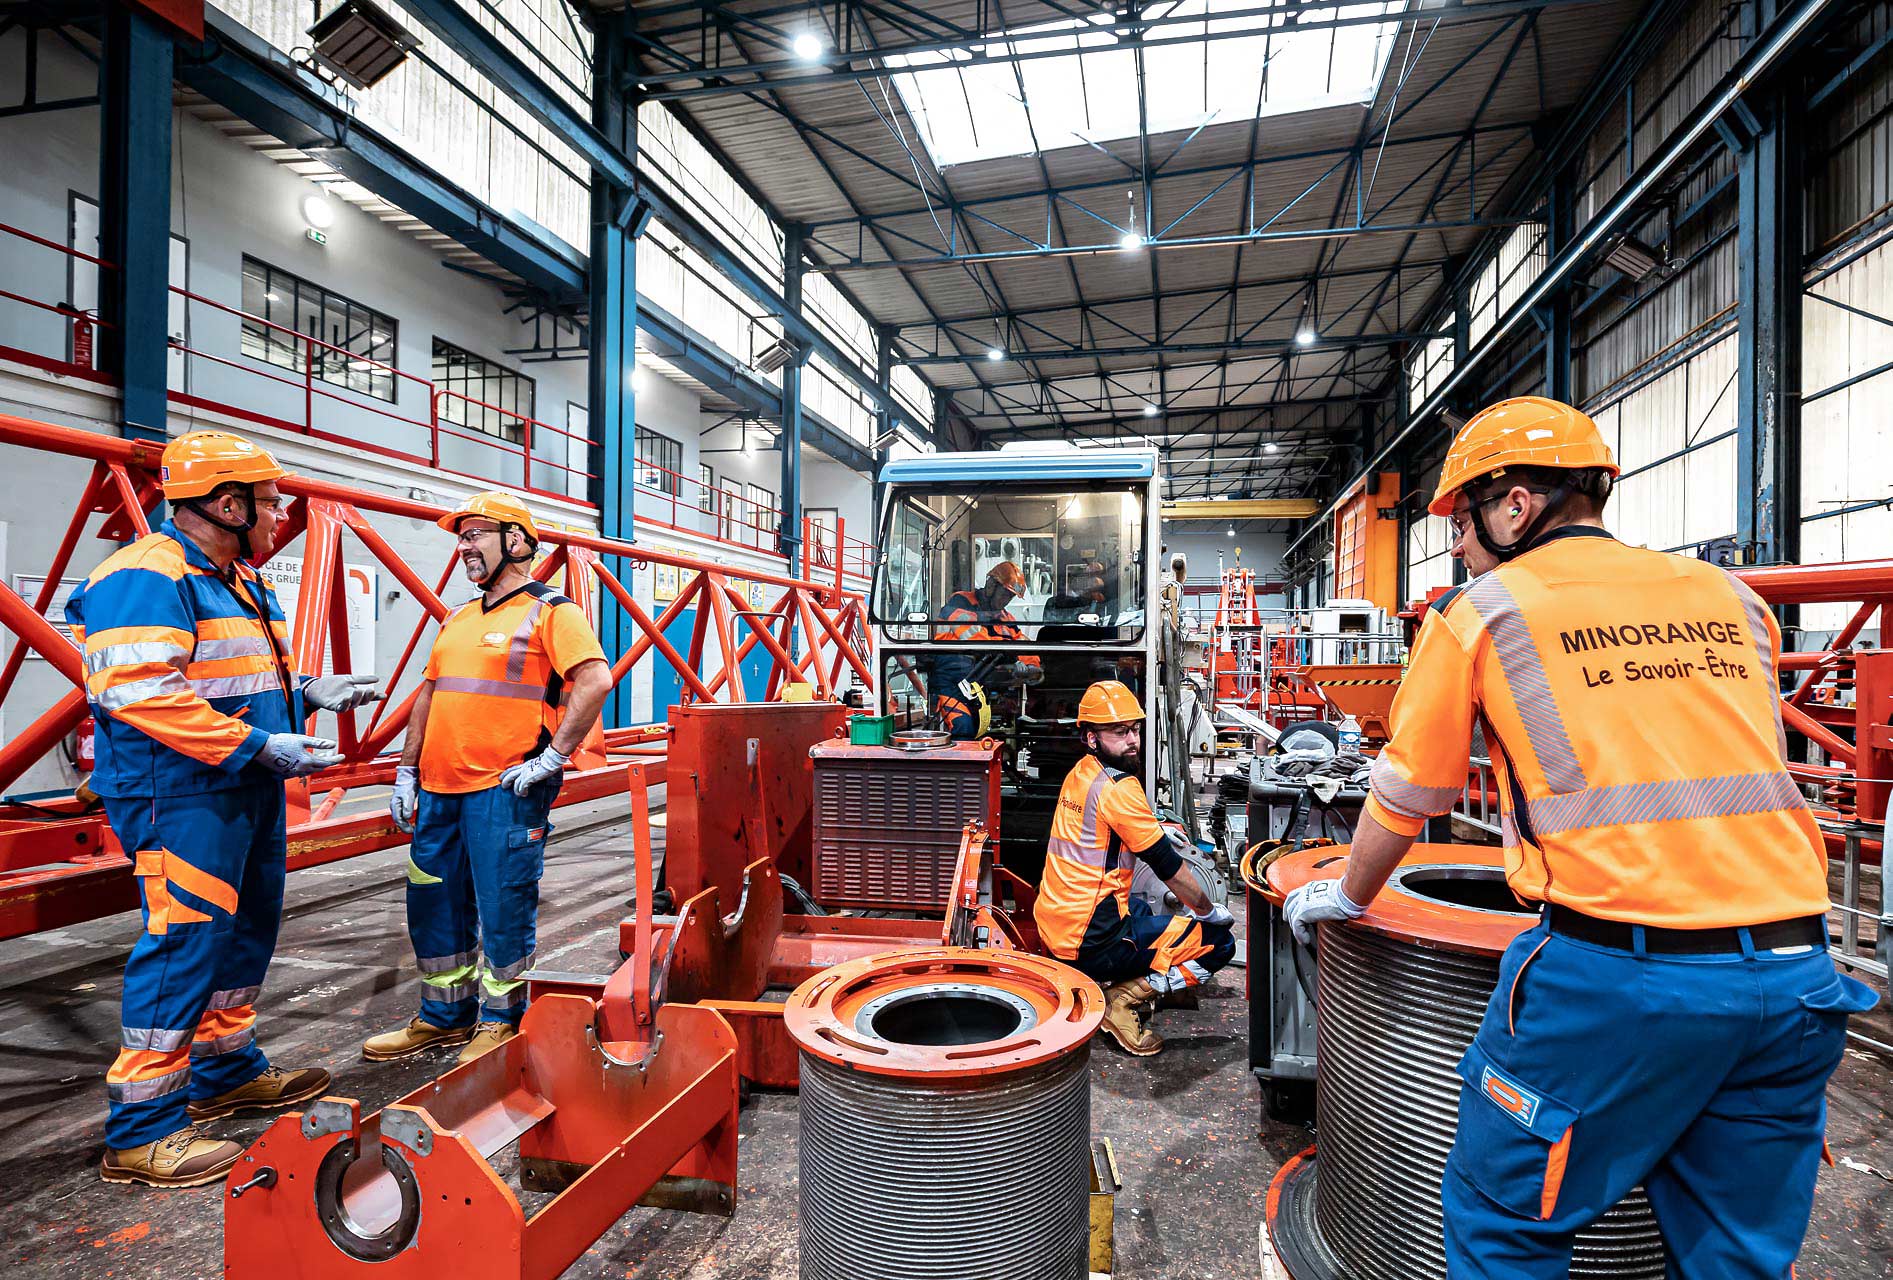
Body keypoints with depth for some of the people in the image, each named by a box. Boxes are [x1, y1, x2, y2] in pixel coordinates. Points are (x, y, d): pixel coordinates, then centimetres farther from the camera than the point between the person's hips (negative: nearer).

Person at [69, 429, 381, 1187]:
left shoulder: (237, 582, 16)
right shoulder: (144, 579, -16)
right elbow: (138, 693, -25)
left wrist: (308, 692, 10)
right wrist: (260, 746, -26)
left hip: (248, 793, 11)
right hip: (184, 798, -10)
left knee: (247, 932, 19)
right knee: (183, 948, -6)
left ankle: (227, 1073, 37)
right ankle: (141, 1133, 7)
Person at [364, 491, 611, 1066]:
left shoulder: (550, 611, -7)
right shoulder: (458, 618, 18)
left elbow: (595, 679, -20)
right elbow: (429, 694, 22)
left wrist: (552, 757, -21)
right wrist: (406, 770, 16)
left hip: (505, 789, -8)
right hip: (439, 788, 8)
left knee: (502, 907, 1)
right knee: (433, 904, 16)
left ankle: (500, 1022, 18)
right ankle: (444, 1016, 33)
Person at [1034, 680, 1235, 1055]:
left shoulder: (1078, 774, 9)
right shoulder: (1118, 787, -18)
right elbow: (1168, 866, -11)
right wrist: (1209, 909, 3)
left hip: (1053, 929, 9)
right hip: (1091, 942, -9)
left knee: (1141, 909, 38)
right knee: (1219, 941, 0)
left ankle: (1102, 985, 16)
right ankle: (1126, 999, -5)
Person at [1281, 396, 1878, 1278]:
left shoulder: (1480, 612, -1)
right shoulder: (1730, 599, 14)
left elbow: (1406, 797, 7)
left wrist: (1346, 897, 25)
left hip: (1618, 974, -6)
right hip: (1793, 970, 6)